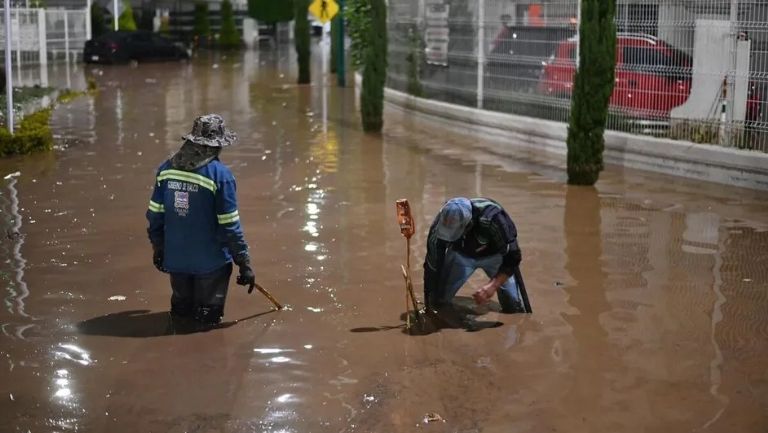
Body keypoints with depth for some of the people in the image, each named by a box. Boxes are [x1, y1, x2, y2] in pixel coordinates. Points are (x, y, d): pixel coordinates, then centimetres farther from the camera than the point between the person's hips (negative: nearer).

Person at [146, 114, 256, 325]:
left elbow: (155, 214, 6)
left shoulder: (166, 168, -1)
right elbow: (229, 225, -14)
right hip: (210, 261, -4)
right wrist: (244, 264, -6)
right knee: (209, 314, 10)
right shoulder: (220, 174, -16)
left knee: (181, 308, 24)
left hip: (175, 258, 4)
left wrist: (158, 248, 19)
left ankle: (181, 309, 6)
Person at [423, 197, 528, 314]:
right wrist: (430, 307, -19)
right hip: (460, 253, 2)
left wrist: (493, 285, -49)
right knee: (438, 301, -8)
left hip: (493, 253, -2)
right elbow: (432, 267, -22)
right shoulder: (440, 226, -34)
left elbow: (512, 256, -35)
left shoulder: (491, 218, -44)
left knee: (513, 305, -9)